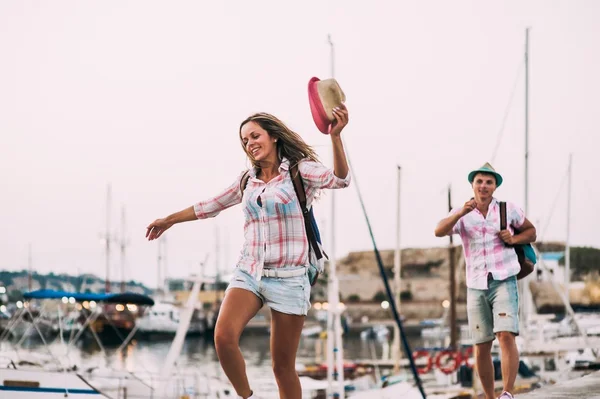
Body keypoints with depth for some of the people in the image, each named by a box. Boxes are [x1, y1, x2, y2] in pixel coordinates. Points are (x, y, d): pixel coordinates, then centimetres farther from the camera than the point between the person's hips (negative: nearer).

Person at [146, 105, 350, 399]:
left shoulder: (300, 171, -2)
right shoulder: (247, 181, 12)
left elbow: (339, 179, -22)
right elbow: (211, 206, 29)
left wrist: (335, 137, -39)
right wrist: (169, 220, 37)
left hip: (288, 278, -4)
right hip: (248, 273, 4)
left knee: (283, 366, -2)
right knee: (224, 337, -23)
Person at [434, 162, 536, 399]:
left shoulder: (508, 209, 4)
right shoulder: (462, 214, 2)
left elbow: (531, 232, 17)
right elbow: (439, 231, -16)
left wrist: (514, 239, -5)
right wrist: (461, 212, -33)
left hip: (504, 282, -2)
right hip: (476, 286, 2)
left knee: (506, 336, -20)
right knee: (481, 347, 4)